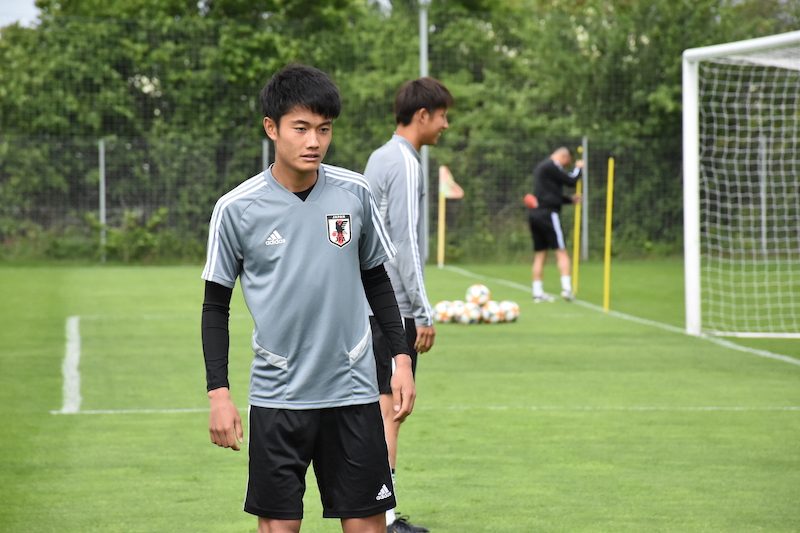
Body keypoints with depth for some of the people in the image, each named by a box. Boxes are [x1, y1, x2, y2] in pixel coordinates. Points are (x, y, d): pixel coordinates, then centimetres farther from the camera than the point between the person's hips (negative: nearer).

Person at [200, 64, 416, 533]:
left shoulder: (355, 193, 0)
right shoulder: (237, 208, -6)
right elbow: (216, 305, 2)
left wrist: (402, 358, 6)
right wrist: (219, 392, -4)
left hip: (353, 391, 2)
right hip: (277, 396, -2)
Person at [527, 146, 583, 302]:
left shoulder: (541, 167, 22)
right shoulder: (552, 167, -8)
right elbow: (571, 180, -10)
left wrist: (569, 199, 19)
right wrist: (578, 168, 8)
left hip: (534, 214, 9)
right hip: (547, 213, -9)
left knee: (539, 254, 9)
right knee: (561, 251, -7)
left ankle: (537, 291, 6)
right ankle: (566, 287, -17)